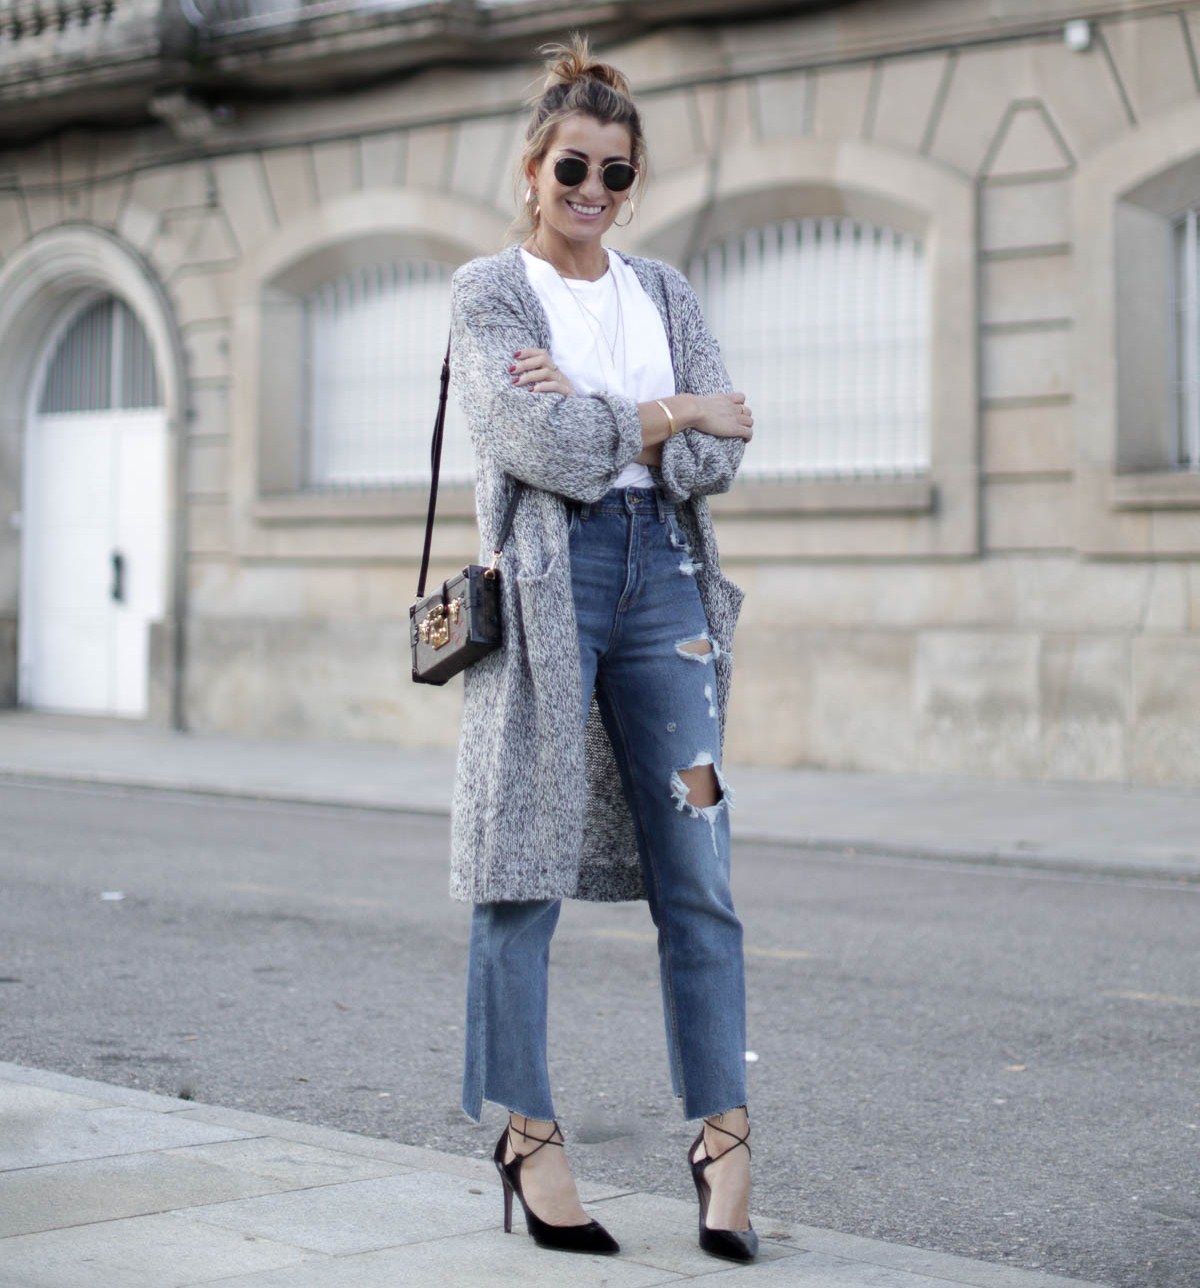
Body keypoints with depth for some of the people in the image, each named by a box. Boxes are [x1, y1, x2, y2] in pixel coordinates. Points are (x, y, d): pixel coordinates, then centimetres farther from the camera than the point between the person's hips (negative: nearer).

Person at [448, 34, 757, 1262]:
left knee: (699, 876, 0)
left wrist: (595, 417, -9)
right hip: (546, 579, -4)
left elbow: (720, 454, 3)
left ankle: (723, 1137, 4)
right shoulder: (488, 291, 4)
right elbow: (535, 441, -13)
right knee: (525, 872, -2)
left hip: (663, 575, 4)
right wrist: (672, 415, -4)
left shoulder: (663, 290, 16)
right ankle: (527, 1135, 8)